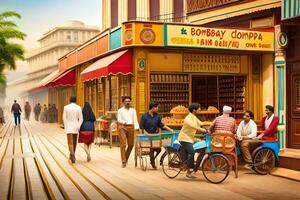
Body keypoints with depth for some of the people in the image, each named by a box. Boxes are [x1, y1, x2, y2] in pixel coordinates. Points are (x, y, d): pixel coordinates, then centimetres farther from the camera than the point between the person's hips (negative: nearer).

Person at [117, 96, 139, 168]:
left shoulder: (133, 110, 14)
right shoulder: (120, 110, 7)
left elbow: (135, 120, 8)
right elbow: (119, 120, -3)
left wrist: (137, 128, -7)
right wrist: (124, 122, -23)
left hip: (131, 127, 3)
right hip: (122, 127, -3)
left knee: (130, 144, 5)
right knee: (123, 144, -9)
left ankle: (126, 158, 27)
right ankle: (123, 161, -7)